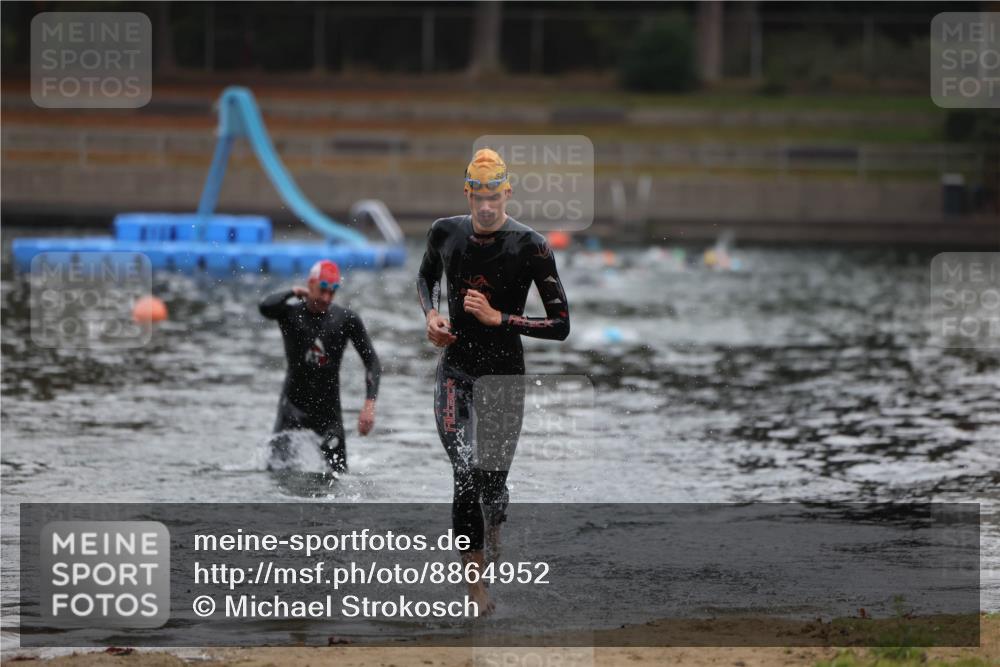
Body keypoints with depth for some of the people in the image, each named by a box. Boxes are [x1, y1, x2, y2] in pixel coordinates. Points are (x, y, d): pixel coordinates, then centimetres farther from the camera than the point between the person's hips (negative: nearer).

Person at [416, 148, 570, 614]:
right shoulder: (445, 233, -1)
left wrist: (498, 318, -19)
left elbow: (561, 326, -12)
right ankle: (474, 581, -8)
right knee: (466, 475, -13)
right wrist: (431, 315, 3)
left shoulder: (530, 246, -13)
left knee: (492, 479, 4)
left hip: (504, 374, -2)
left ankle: (495, 534, 40)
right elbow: (425, 277, 23)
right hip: (455, 370, 2)